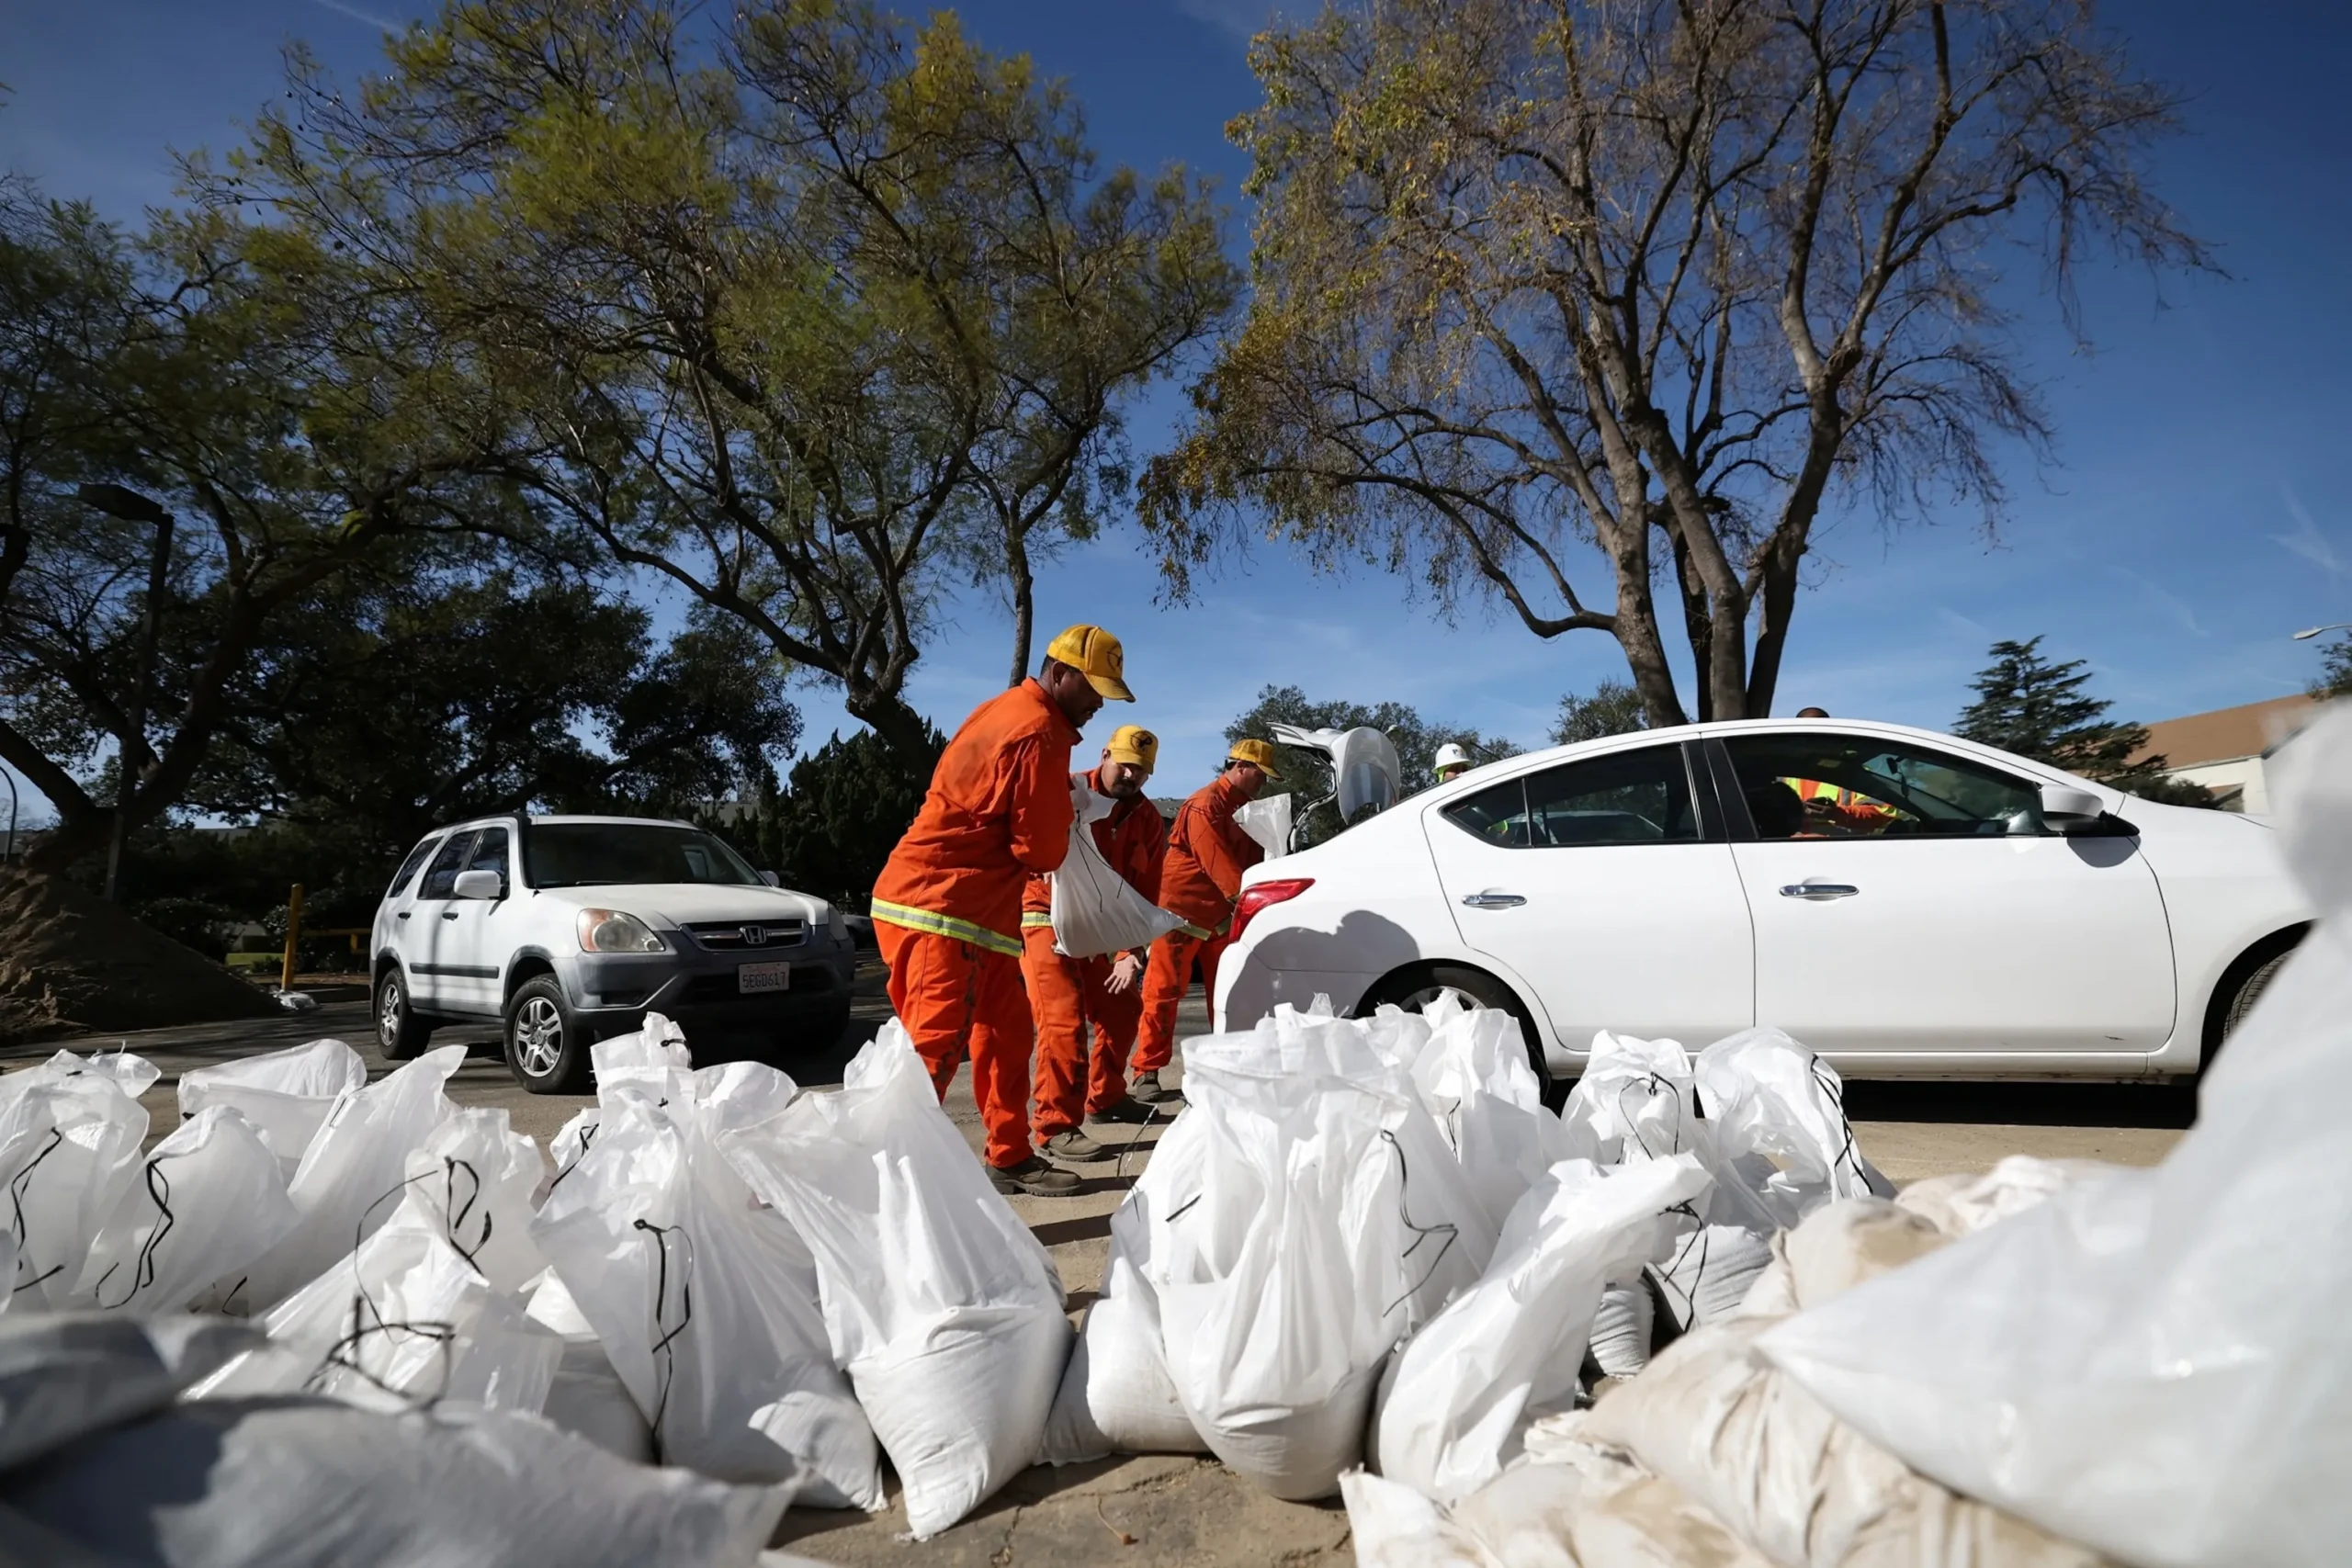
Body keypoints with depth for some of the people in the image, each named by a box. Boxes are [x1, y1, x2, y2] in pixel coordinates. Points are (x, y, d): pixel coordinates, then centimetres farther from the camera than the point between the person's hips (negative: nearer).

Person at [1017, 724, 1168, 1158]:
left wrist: (1133, 953, -8)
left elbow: (1147, 893, 0)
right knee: (1063, 1020, -13)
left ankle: (1104, 1098, 33)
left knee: (1123, 1008, 13)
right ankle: (1057, 1129, -5)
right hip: (1047, 918, -6)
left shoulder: (1148, 820, 1)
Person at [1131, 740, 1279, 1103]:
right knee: (1164, 992, -3)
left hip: (1221, 915, 9)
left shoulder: (1246, 807, 11)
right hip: (1182, 911, -8)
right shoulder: (1205, 805, -17)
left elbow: (1253, 858, 12)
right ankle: (1146, 1074, 2)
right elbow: (1217, 862, -25)